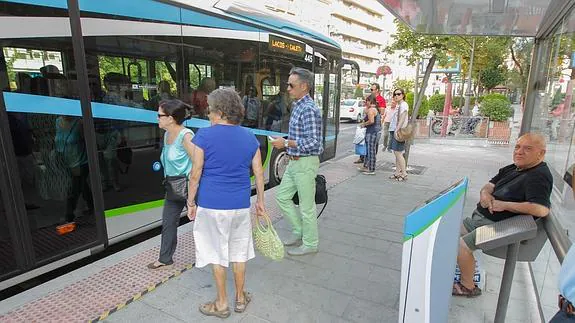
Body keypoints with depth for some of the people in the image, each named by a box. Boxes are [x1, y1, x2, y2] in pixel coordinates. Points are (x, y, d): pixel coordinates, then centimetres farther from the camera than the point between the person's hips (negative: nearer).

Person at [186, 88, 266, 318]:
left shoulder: (204, 136, -9)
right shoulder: (249, 137, 2)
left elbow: (196, 174, -9)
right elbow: (259, 173, 5)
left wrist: (190, 202, 2)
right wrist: (260, 201, 15)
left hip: (212, 205, -3)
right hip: (240, 205, 4)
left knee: (217, 253, 12)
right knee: (239, 251, 17)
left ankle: (222, 304, 27)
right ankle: (240, 298, 33)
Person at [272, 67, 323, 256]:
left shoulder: (309, 109, -19)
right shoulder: (298, 106, 12)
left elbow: (313, 142, -25)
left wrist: (286, 143, -19)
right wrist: (285, 142, 11)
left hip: (305, 163, -10)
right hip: (294, 162, 10)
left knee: (306, 206, 4)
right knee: (282, 196, 17)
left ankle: (310, 244, 22)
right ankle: (299, 231, 32)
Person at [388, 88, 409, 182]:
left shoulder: (403, 105, -9)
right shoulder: (398, 105, 20)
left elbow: (402, 119, -19)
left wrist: (397, 129, -27)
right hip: (394, 131, 10)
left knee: (398, 153, -9)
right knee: (396, 153, 10)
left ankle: (404, 174, -3)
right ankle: (397, 172, 15)